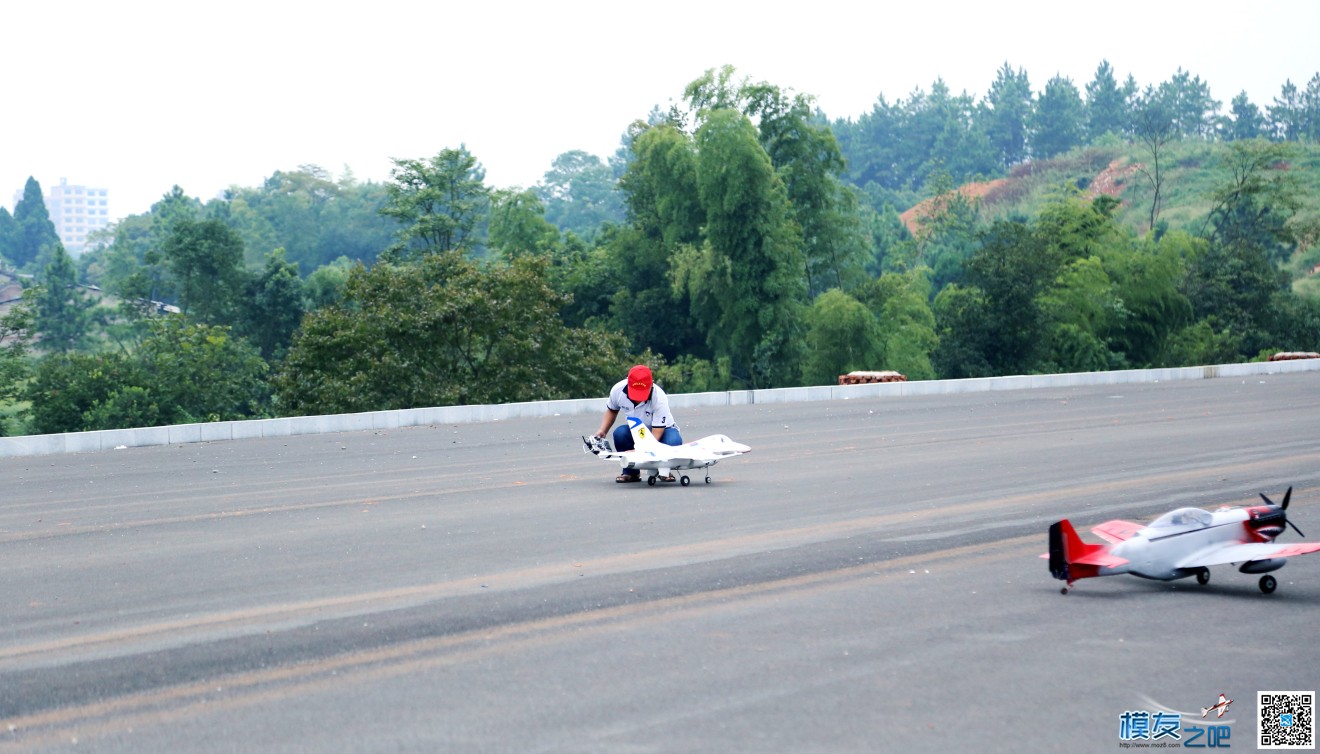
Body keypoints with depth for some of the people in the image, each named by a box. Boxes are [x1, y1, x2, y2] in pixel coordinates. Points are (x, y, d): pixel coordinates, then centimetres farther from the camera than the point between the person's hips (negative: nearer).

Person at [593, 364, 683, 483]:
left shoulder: (659, 398, -33)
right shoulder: (618, 390, -22)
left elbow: (656, 434, -35)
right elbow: (612, 410, 4)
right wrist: (602, 431, -11)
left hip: (661, 429, -3)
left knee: (673, 441, -37)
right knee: (620, 433, -31)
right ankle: (631, 472, -6)